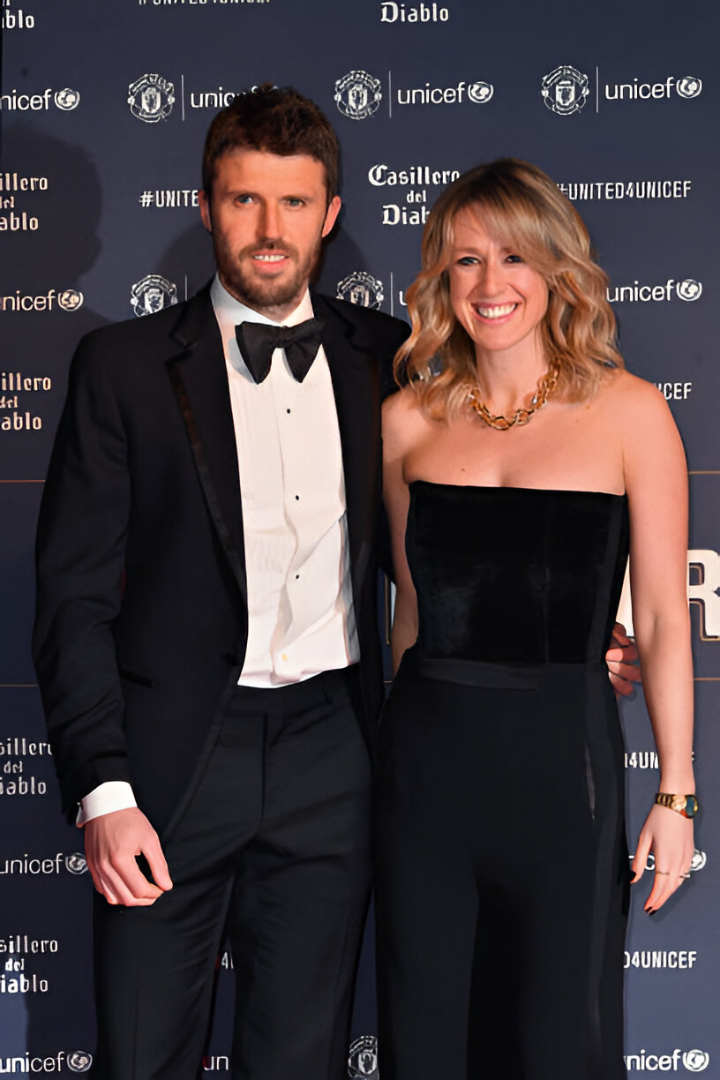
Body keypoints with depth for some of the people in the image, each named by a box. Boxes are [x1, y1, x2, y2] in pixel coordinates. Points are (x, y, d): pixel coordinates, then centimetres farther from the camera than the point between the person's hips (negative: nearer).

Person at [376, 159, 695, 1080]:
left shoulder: (628, 411, -3)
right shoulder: (409, 420, 5)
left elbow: (662, 621, -2)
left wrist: (675, 793, -4)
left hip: (560, 754, -3)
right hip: (425, 757, 3)